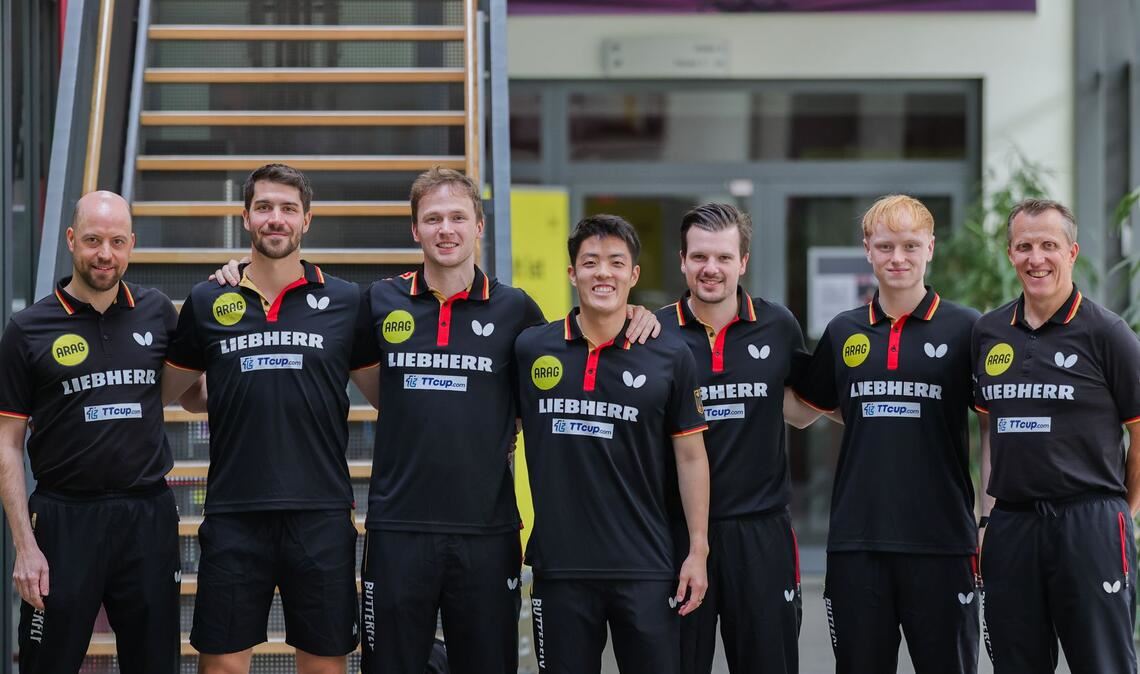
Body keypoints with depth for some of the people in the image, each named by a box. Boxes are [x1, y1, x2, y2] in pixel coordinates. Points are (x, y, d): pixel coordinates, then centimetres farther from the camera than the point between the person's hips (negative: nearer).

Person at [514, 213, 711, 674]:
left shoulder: (671, 356, 0)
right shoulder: (529, 350, 3)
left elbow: (690, 455, 3)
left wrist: (698, 551, -1)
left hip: (645, 567, -1)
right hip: (559, 566, 1)